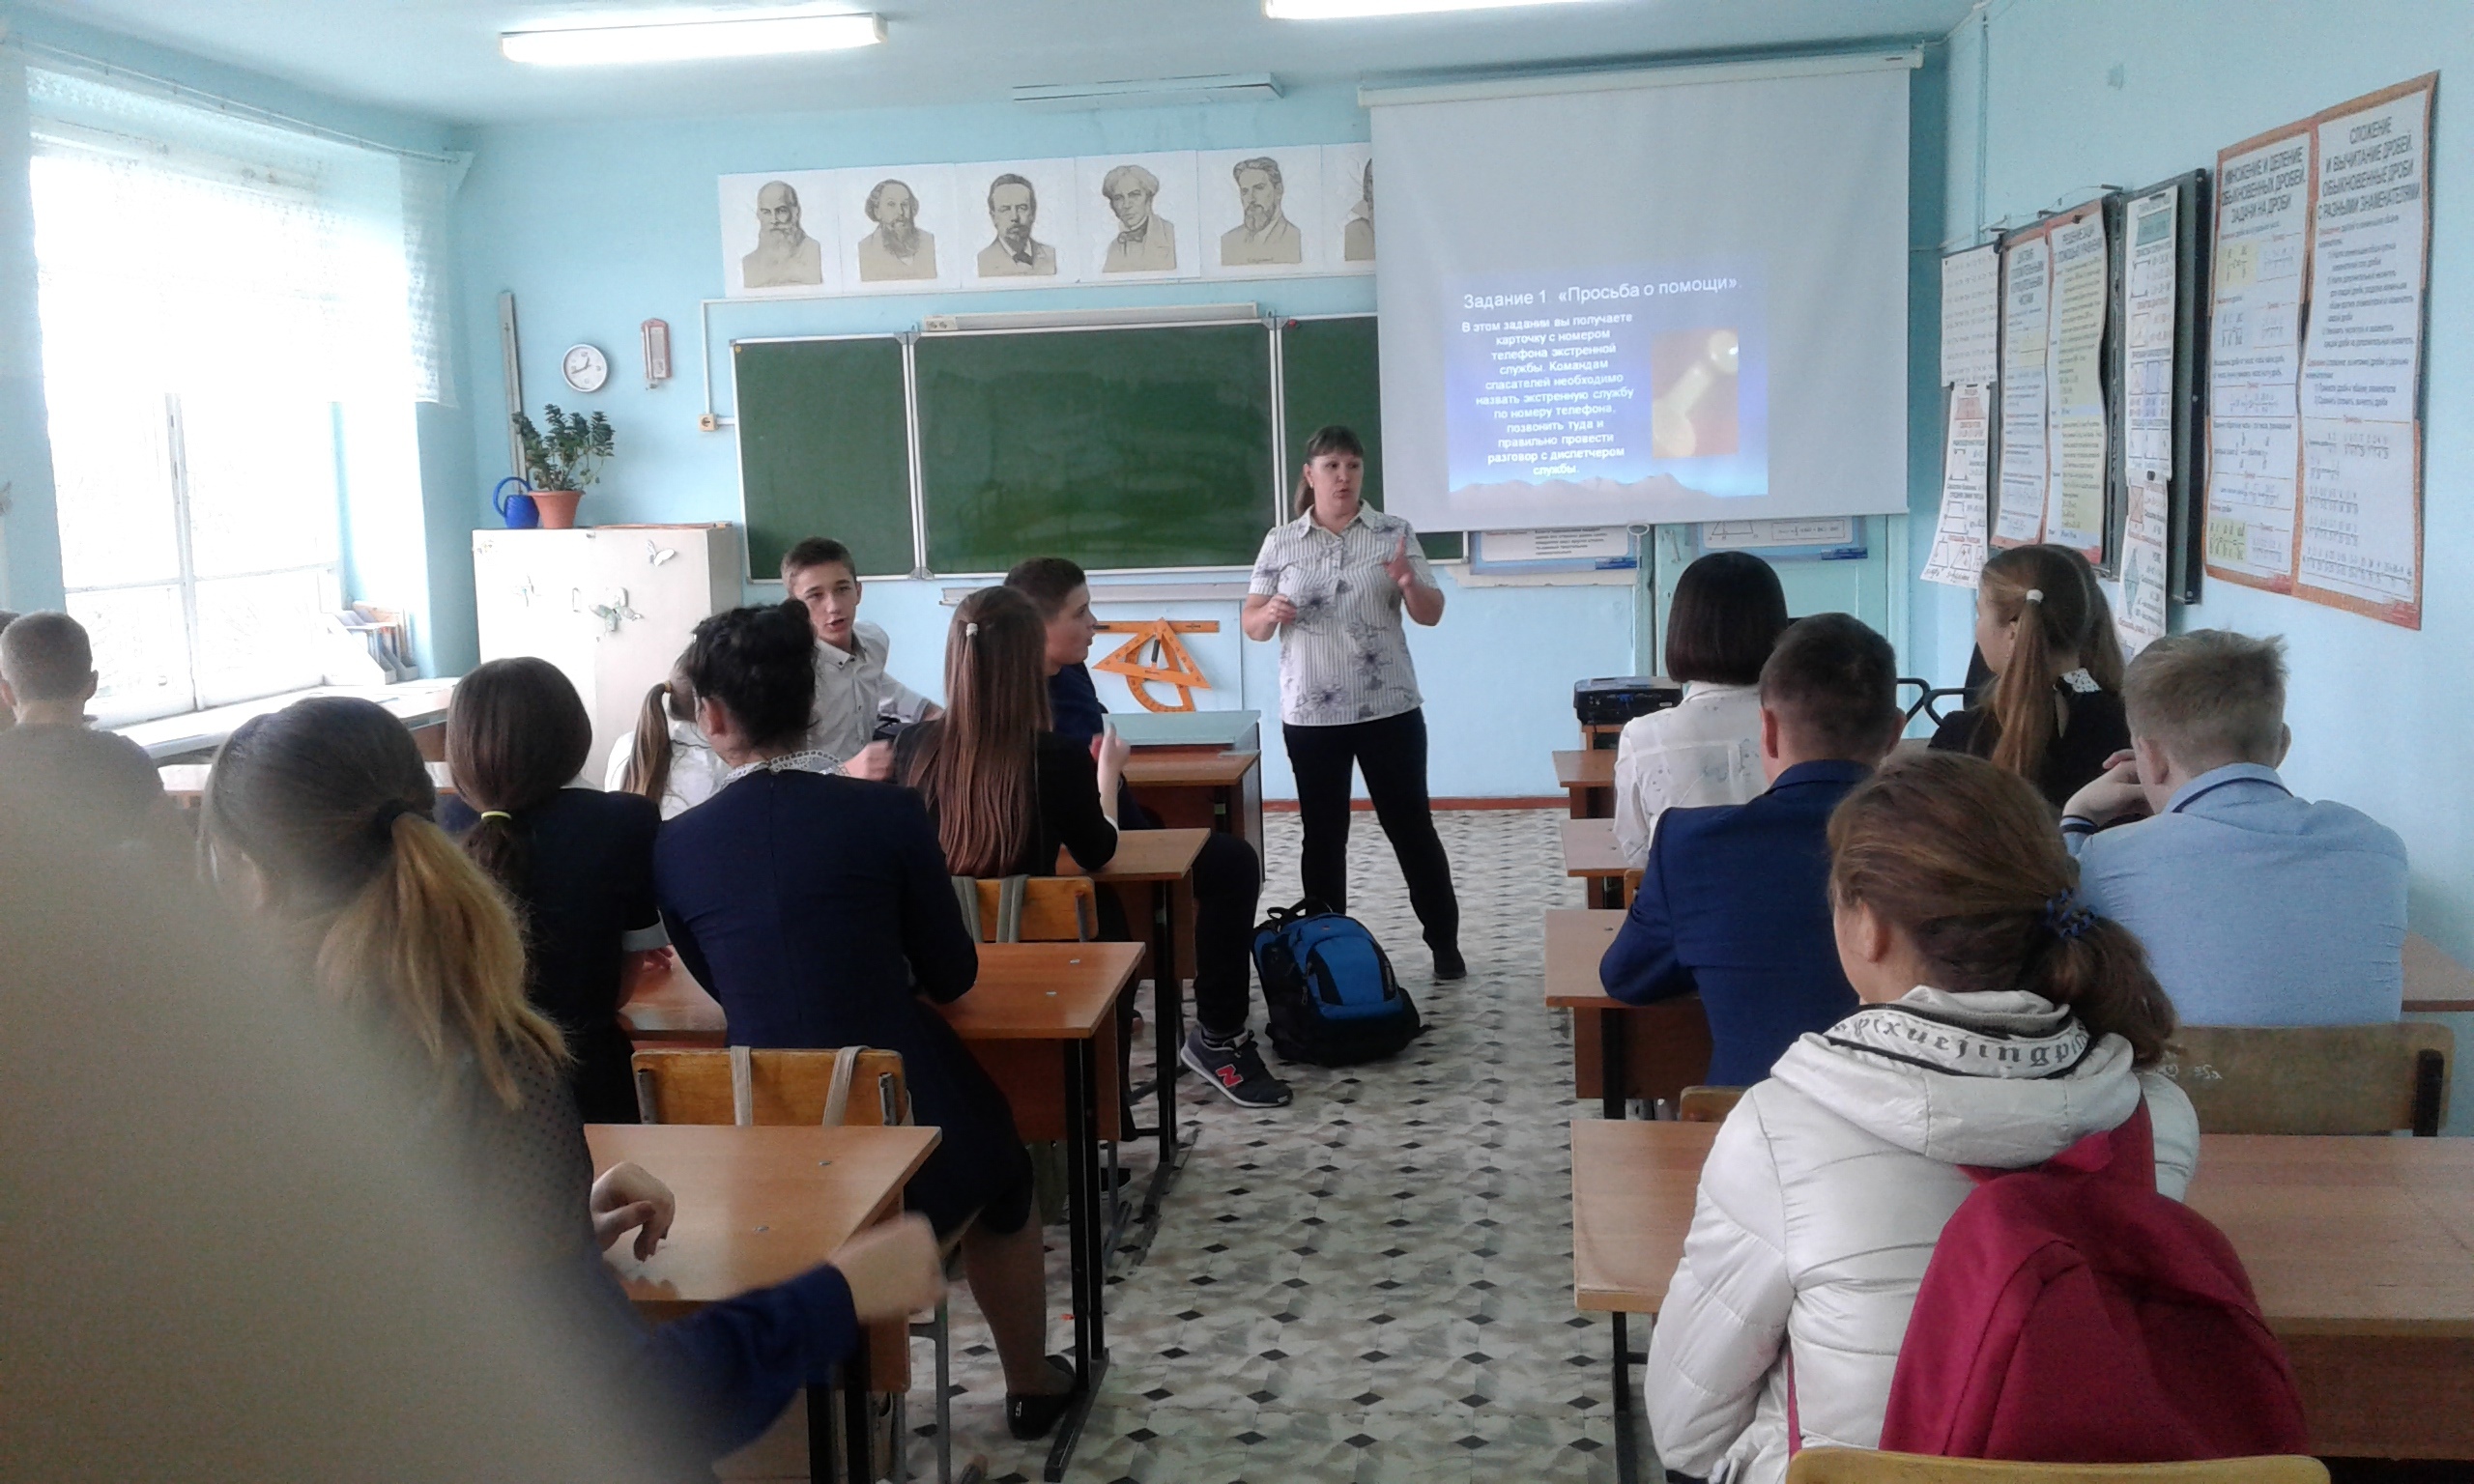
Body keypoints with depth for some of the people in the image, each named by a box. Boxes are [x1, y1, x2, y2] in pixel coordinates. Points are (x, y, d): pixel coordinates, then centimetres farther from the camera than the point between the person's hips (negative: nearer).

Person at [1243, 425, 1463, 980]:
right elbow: (1250, 622, 5)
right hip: (1310, 715, 1)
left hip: (1389, 709, -1)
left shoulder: (1394, 533, 0)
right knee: (1323, 835, 9)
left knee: (1411, 827, 6)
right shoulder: (1280, 542, 3)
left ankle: (1444, 942, 17)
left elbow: (1432, 614, -1)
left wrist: (1409, 583, -22)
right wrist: (1271, 612, -18)